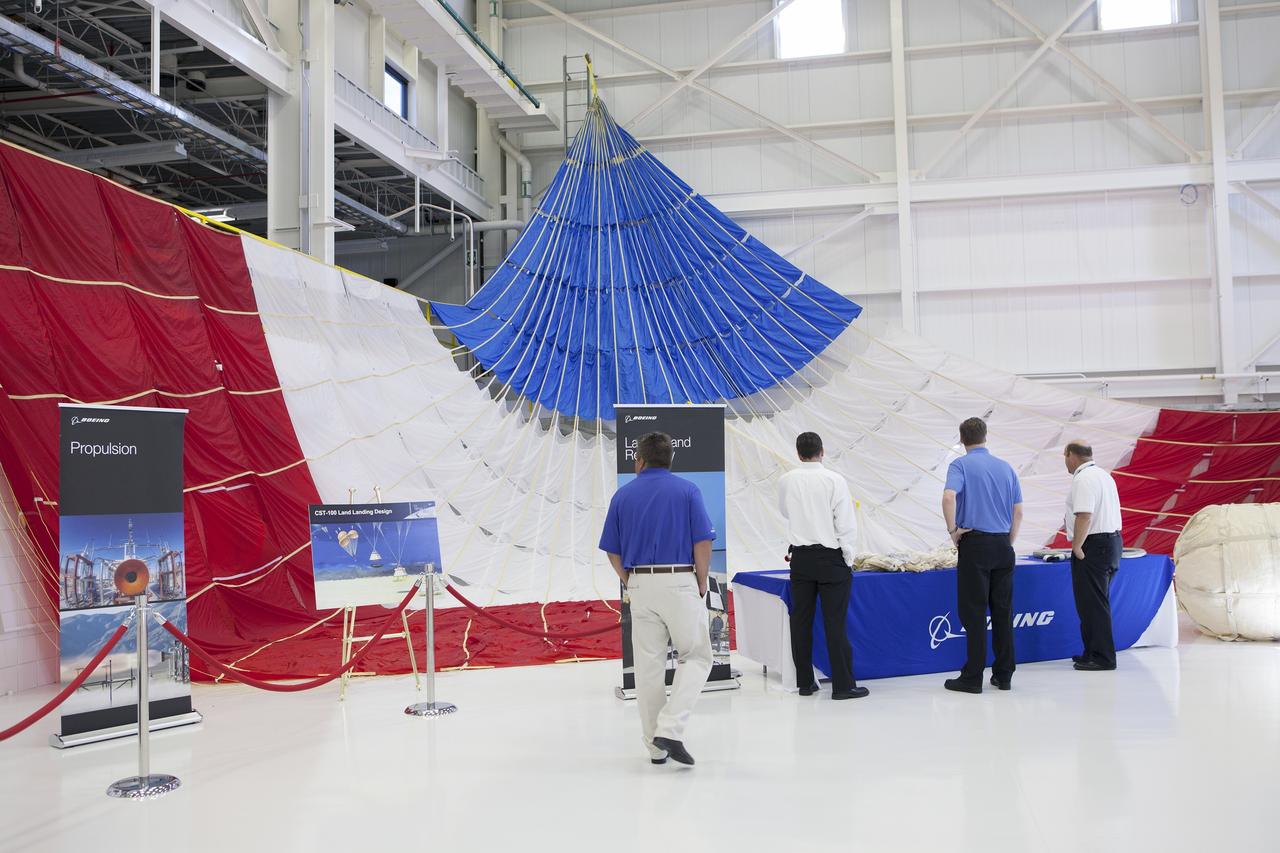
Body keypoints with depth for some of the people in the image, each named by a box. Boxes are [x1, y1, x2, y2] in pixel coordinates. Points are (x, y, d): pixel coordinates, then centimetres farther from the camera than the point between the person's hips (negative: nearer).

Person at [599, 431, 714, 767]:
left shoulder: (623, 495, 5)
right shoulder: (687, 490, -2)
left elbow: (613, 553, 6)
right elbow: (702, 543, -8)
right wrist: (701, 585, 3)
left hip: (640, 585, 3)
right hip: (680, 582, -3)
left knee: (648, 666, 9)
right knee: (696, 657, 10)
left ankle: (655, 745, 15)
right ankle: (670, 728, -6)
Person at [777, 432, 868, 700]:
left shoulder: (786, 481, 1)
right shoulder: (834, 481, -11)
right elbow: (846, 525, -11)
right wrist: (848, 558, 0)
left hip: (800, 557, 4)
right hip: (830, 557, -3)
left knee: (801, 620, 9)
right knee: (835, 622, -1)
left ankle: (805, 682, 14)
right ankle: (843, 685, 3)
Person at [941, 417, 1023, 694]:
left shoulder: (961, 465, -5)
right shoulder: (1006, 467, 11)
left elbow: (949, 496, -24)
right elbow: (1018, 512, 11)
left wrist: (953, 530, -11)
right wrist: (1008, 544, 17)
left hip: (975, 544, -5)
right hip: (1003, 546, 5)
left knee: (974, 611, -1)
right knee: (1003, 611, 9)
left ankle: (972, 677, 1)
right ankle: (1004, 675, 13)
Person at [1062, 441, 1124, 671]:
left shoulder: (1083, 480, -16)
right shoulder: (1104, 475, 16)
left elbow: (1084, 516, -24)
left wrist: (1077, 547, -18)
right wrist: (1071, 524, 26)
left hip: (1093, 546, -10)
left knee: (1092, 604, -4)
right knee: (1097, 602, 16)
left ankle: (1102, 657, -1)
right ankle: (1093, 652, 24)